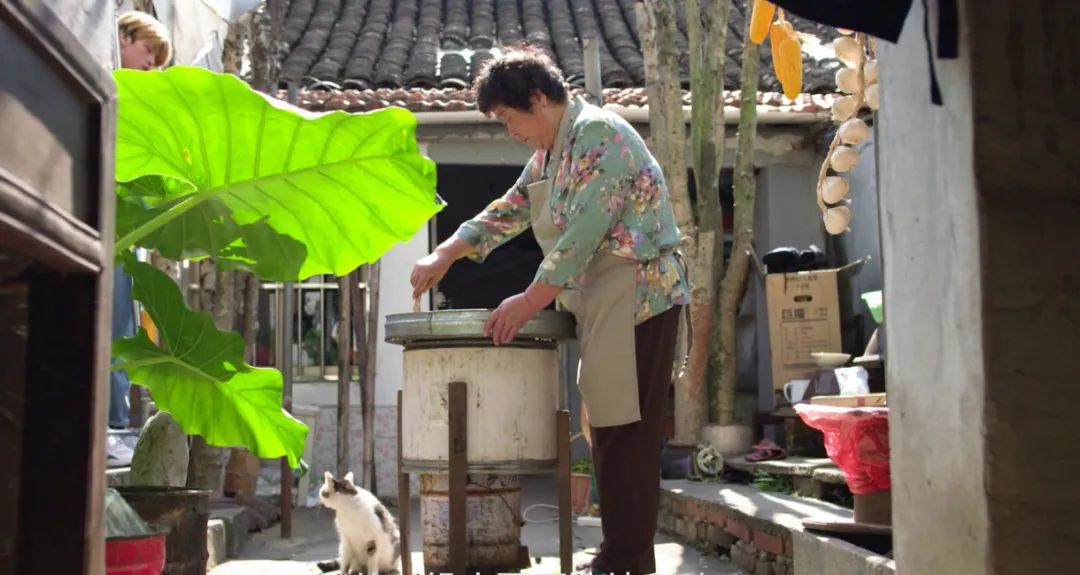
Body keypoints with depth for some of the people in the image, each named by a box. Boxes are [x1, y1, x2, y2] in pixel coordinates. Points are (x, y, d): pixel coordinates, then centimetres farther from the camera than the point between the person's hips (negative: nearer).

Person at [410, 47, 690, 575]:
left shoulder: (597, 134, -15)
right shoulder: (551, 149, 15)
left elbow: (583, 233, -22)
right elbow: (509, 211, 20)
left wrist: (529, 303, -20)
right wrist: (443, 257, 10)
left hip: (640, 297, -10)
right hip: (602, 303, 10)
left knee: (628, 433, -7)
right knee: (608, 430, 12)